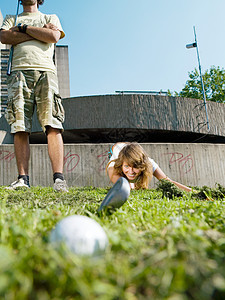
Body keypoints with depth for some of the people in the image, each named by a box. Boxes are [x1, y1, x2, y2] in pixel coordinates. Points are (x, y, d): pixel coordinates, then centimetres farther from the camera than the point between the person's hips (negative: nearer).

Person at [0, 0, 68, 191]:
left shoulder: (51, 18, 26)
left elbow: (54, 36, 3)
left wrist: (24, 28, 9)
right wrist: (40, 32, 5)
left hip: (45, 71, -1)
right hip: (19, 71, 2)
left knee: (53, 125, -16)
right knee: (20, 128, -10)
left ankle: (59, 178, -21)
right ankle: (23, 178, -9)